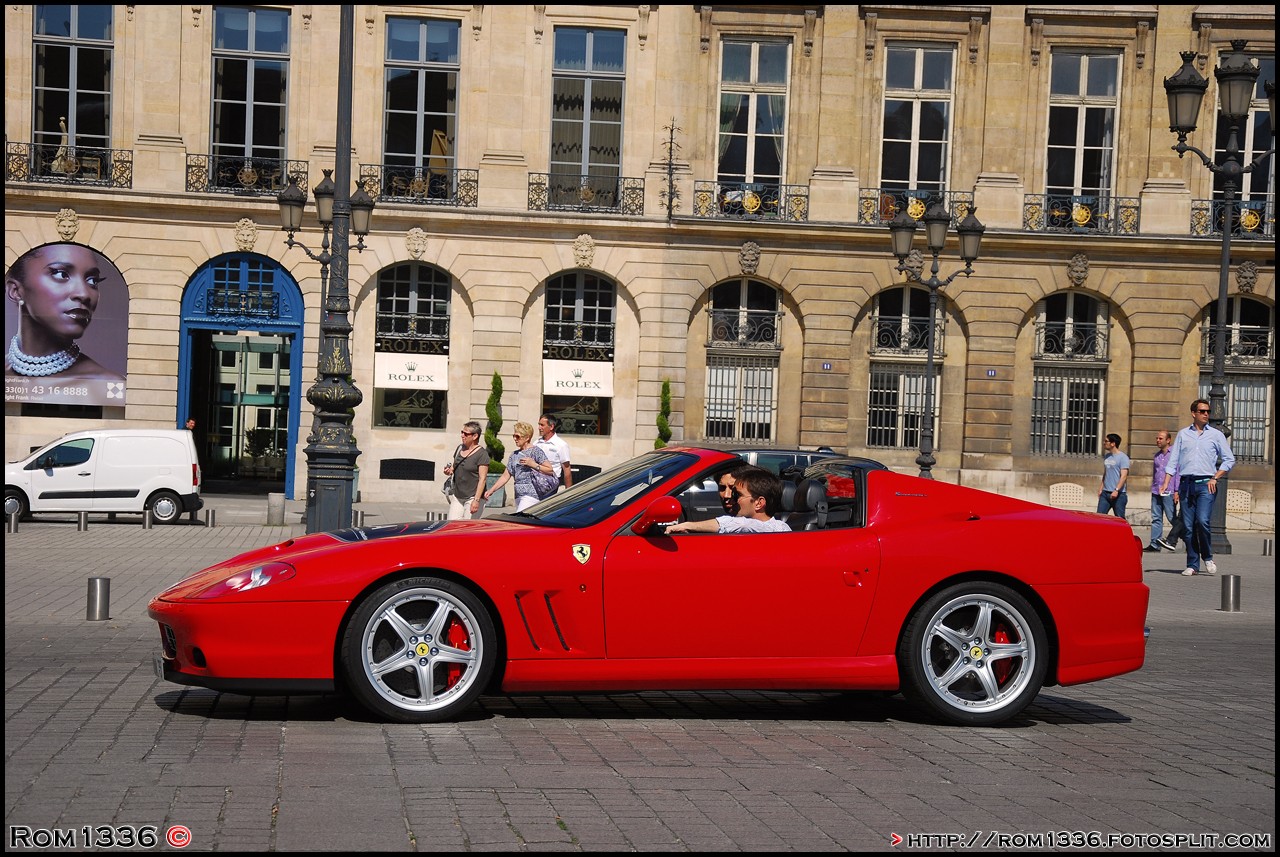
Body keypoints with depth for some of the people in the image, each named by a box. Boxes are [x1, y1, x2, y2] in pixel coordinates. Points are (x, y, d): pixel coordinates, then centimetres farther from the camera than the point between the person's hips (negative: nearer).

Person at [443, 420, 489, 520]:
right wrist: (449, 470, 1)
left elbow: (482, 479, -15)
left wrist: (476, 500, -21)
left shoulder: (482, 454, -11)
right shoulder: (460, 448, 11)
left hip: (473, 497, -7)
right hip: (457, 496, 7)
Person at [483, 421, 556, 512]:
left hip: (531, 495, -7)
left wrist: (533, 464, -15)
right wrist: (492, 490, 11)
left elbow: (550, 471, -6)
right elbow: (506, 476, 20)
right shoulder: (514, 455, 19)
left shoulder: (535, 451, -2)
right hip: (518, 496, 7)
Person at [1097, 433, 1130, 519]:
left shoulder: (1123, 457, -9)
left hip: (1119, 494, -7)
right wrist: (1101, 488, 14)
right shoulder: (1107, 456, 14)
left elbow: (1124, 476, -16)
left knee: (1119, 518, -1)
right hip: (1105, 493, 7)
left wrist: (1116, 490, -24)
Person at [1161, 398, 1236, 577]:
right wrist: (1165, 484, 1)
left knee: (1202, 521, -18)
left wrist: (1215, 478, -3)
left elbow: (1229, 460, 8)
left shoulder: (1216, 435, 8)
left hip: (1206, 484, -2)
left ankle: (1208, 557, 4)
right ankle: (1192, 565, 7)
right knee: (1188, 526, 0)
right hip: (1186, 483, 2)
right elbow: (1173, 461, 11)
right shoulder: (1183, 434, 12)